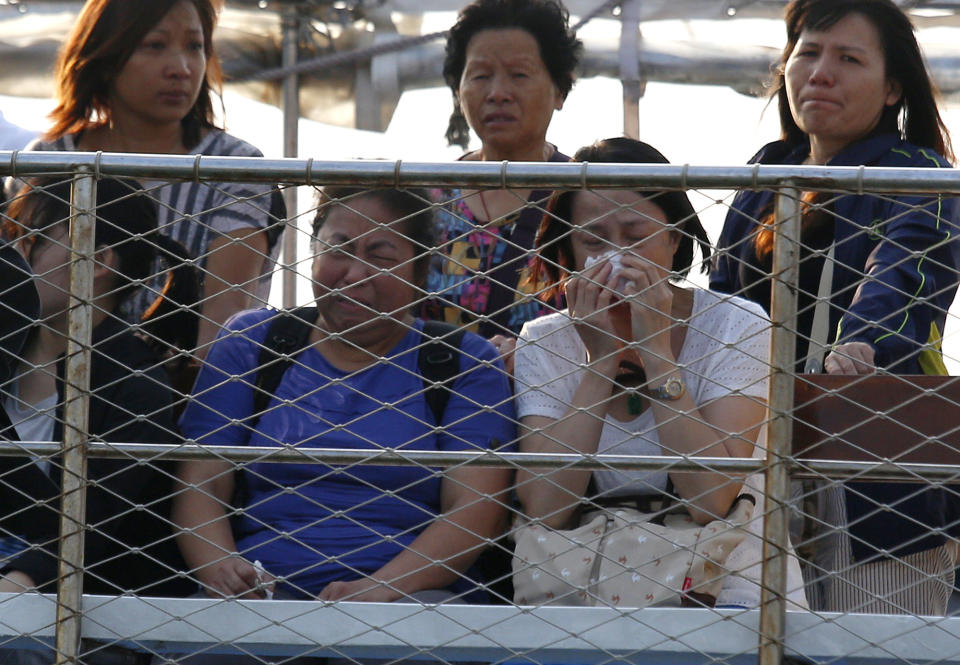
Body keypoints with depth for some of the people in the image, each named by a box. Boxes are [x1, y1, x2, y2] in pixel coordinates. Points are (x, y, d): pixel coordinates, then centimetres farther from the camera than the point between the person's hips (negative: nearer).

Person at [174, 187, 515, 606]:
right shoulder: (249, 343, 17)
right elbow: (200, 485, 9)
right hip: (267, 585, 0)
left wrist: (382, 590, -18)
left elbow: (475, 509, -1)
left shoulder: (467, 365, 12)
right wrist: (221, 569, -14)